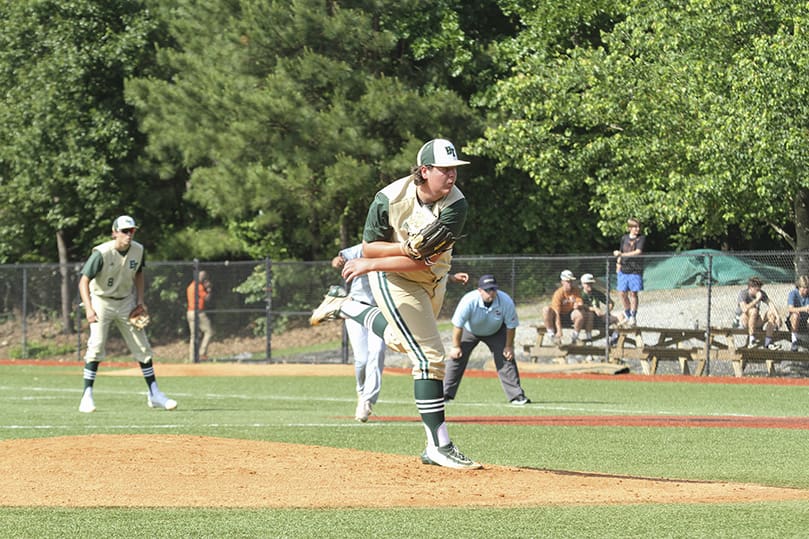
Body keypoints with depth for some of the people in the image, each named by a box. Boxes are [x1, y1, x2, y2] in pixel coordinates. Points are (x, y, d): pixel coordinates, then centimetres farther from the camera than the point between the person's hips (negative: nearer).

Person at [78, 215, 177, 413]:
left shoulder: (137, 250, -7)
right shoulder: (102, 253, -23)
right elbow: (84, 281, -24)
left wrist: (140, 300, 2)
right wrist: (88, 308, -36)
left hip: (126, 303, 5)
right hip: (101, 302, -5)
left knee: (143, 348, 5)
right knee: (96, 347, -15)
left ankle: (154, 395, 14)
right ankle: (87, 396, -7)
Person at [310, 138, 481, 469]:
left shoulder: (455, 205, -23)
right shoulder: (390, 198, -25)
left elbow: (427, 259, -26)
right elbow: (368, 247, -16)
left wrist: (371, 265, -27)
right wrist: (406, 248, -34)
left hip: (433, 280, 5)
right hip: (394, 282, -5)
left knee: (400, 340, 31)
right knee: (430, 356, -15)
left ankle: (345, 308, 55)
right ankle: (440, 447, -14)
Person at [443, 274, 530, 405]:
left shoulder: (506, 301, -30)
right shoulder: (469, 301, -36)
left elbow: (511, 325, -15)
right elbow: (458, 324, -25)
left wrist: (509, 346, -11)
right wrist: (456, 346, -20)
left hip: (495, 332, 1)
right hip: (470, 331, -1)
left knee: (506, 359, -9)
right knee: (457, 358, -8)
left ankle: (516, 395, -5)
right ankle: (445, 394, 1)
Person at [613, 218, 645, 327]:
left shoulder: (641, 238, -2)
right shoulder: (624, 238, 11)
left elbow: (638, 252, -14)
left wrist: (622, 254, -16)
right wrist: (618, 263, 16)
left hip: (636, 270, -4)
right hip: (624, 269, 4)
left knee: (633, 293, -6)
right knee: (622, 293, 3)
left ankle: (633, 317, 2)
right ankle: (628, 316, 19)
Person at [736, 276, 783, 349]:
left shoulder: (761, 293, 0)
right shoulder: (743, 293, -16)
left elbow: (770, 304, -7)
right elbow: (745, 309, -31)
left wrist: (778, 316, -23)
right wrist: (757, 299, -26)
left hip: (756, 322, 6)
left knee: (772, 313, -16)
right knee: (754, 310, -35)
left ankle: (768, 342, -18)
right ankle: (751, 340, -34)